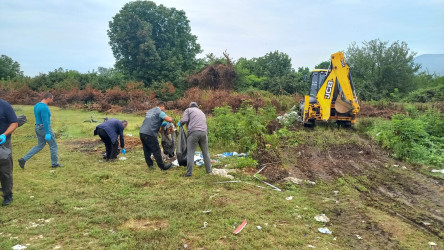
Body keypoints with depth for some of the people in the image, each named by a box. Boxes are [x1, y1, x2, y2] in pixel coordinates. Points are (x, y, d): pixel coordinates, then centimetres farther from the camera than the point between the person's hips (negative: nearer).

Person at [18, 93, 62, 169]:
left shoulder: (36, 105, 9)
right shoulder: (44, 107, -21)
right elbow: (45, 121, -24)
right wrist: (47, 133, -23)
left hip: (38, 128, 9)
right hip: (45, 128, -9)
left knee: (40, 146, 18)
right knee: (53, 145, 6)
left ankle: (23, 159, 10)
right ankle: (55, 163, 16)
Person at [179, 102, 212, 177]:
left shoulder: (188, 110, 15)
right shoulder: (201, 112, 32)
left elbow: (184, 120, 0)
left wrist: (180, 124, 17)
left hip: (193, 132, -4)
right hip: (204, 132, 5)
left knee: (190, 153, -2)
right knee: (205, 152, 14)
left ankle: (189, 172, -4)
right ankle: (209, 170, 19)